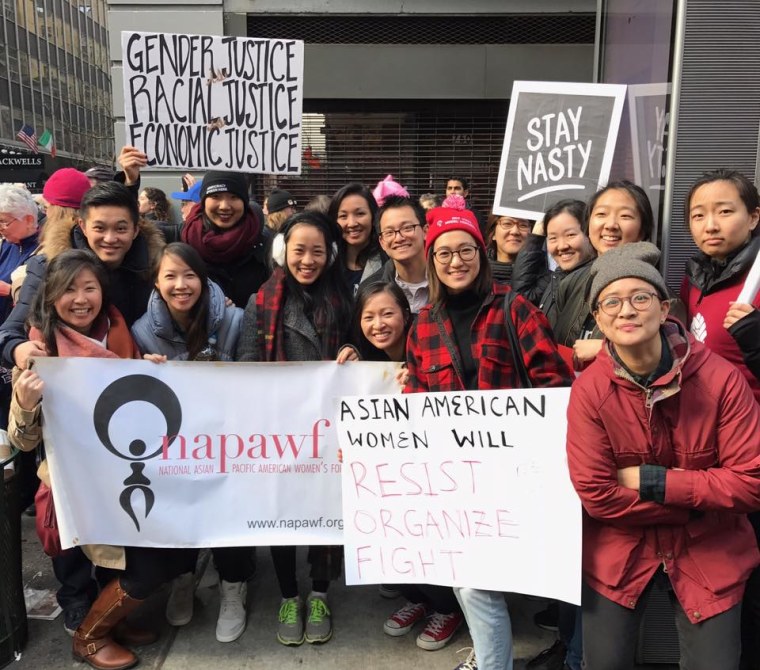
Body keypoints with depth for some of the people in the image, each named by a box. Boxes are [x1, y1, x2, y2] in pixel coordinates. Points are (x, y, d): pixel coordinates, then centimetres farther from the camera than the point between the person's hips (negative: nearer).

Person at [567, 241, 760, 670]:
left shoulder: (721, 379, -17)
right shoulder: (589, 390, -17)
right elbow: (597, 496, -17)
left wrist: (651, 481, -21)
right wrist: (698, 497, -16)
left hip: (709, 548, 1)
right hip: (620, 548, 0)